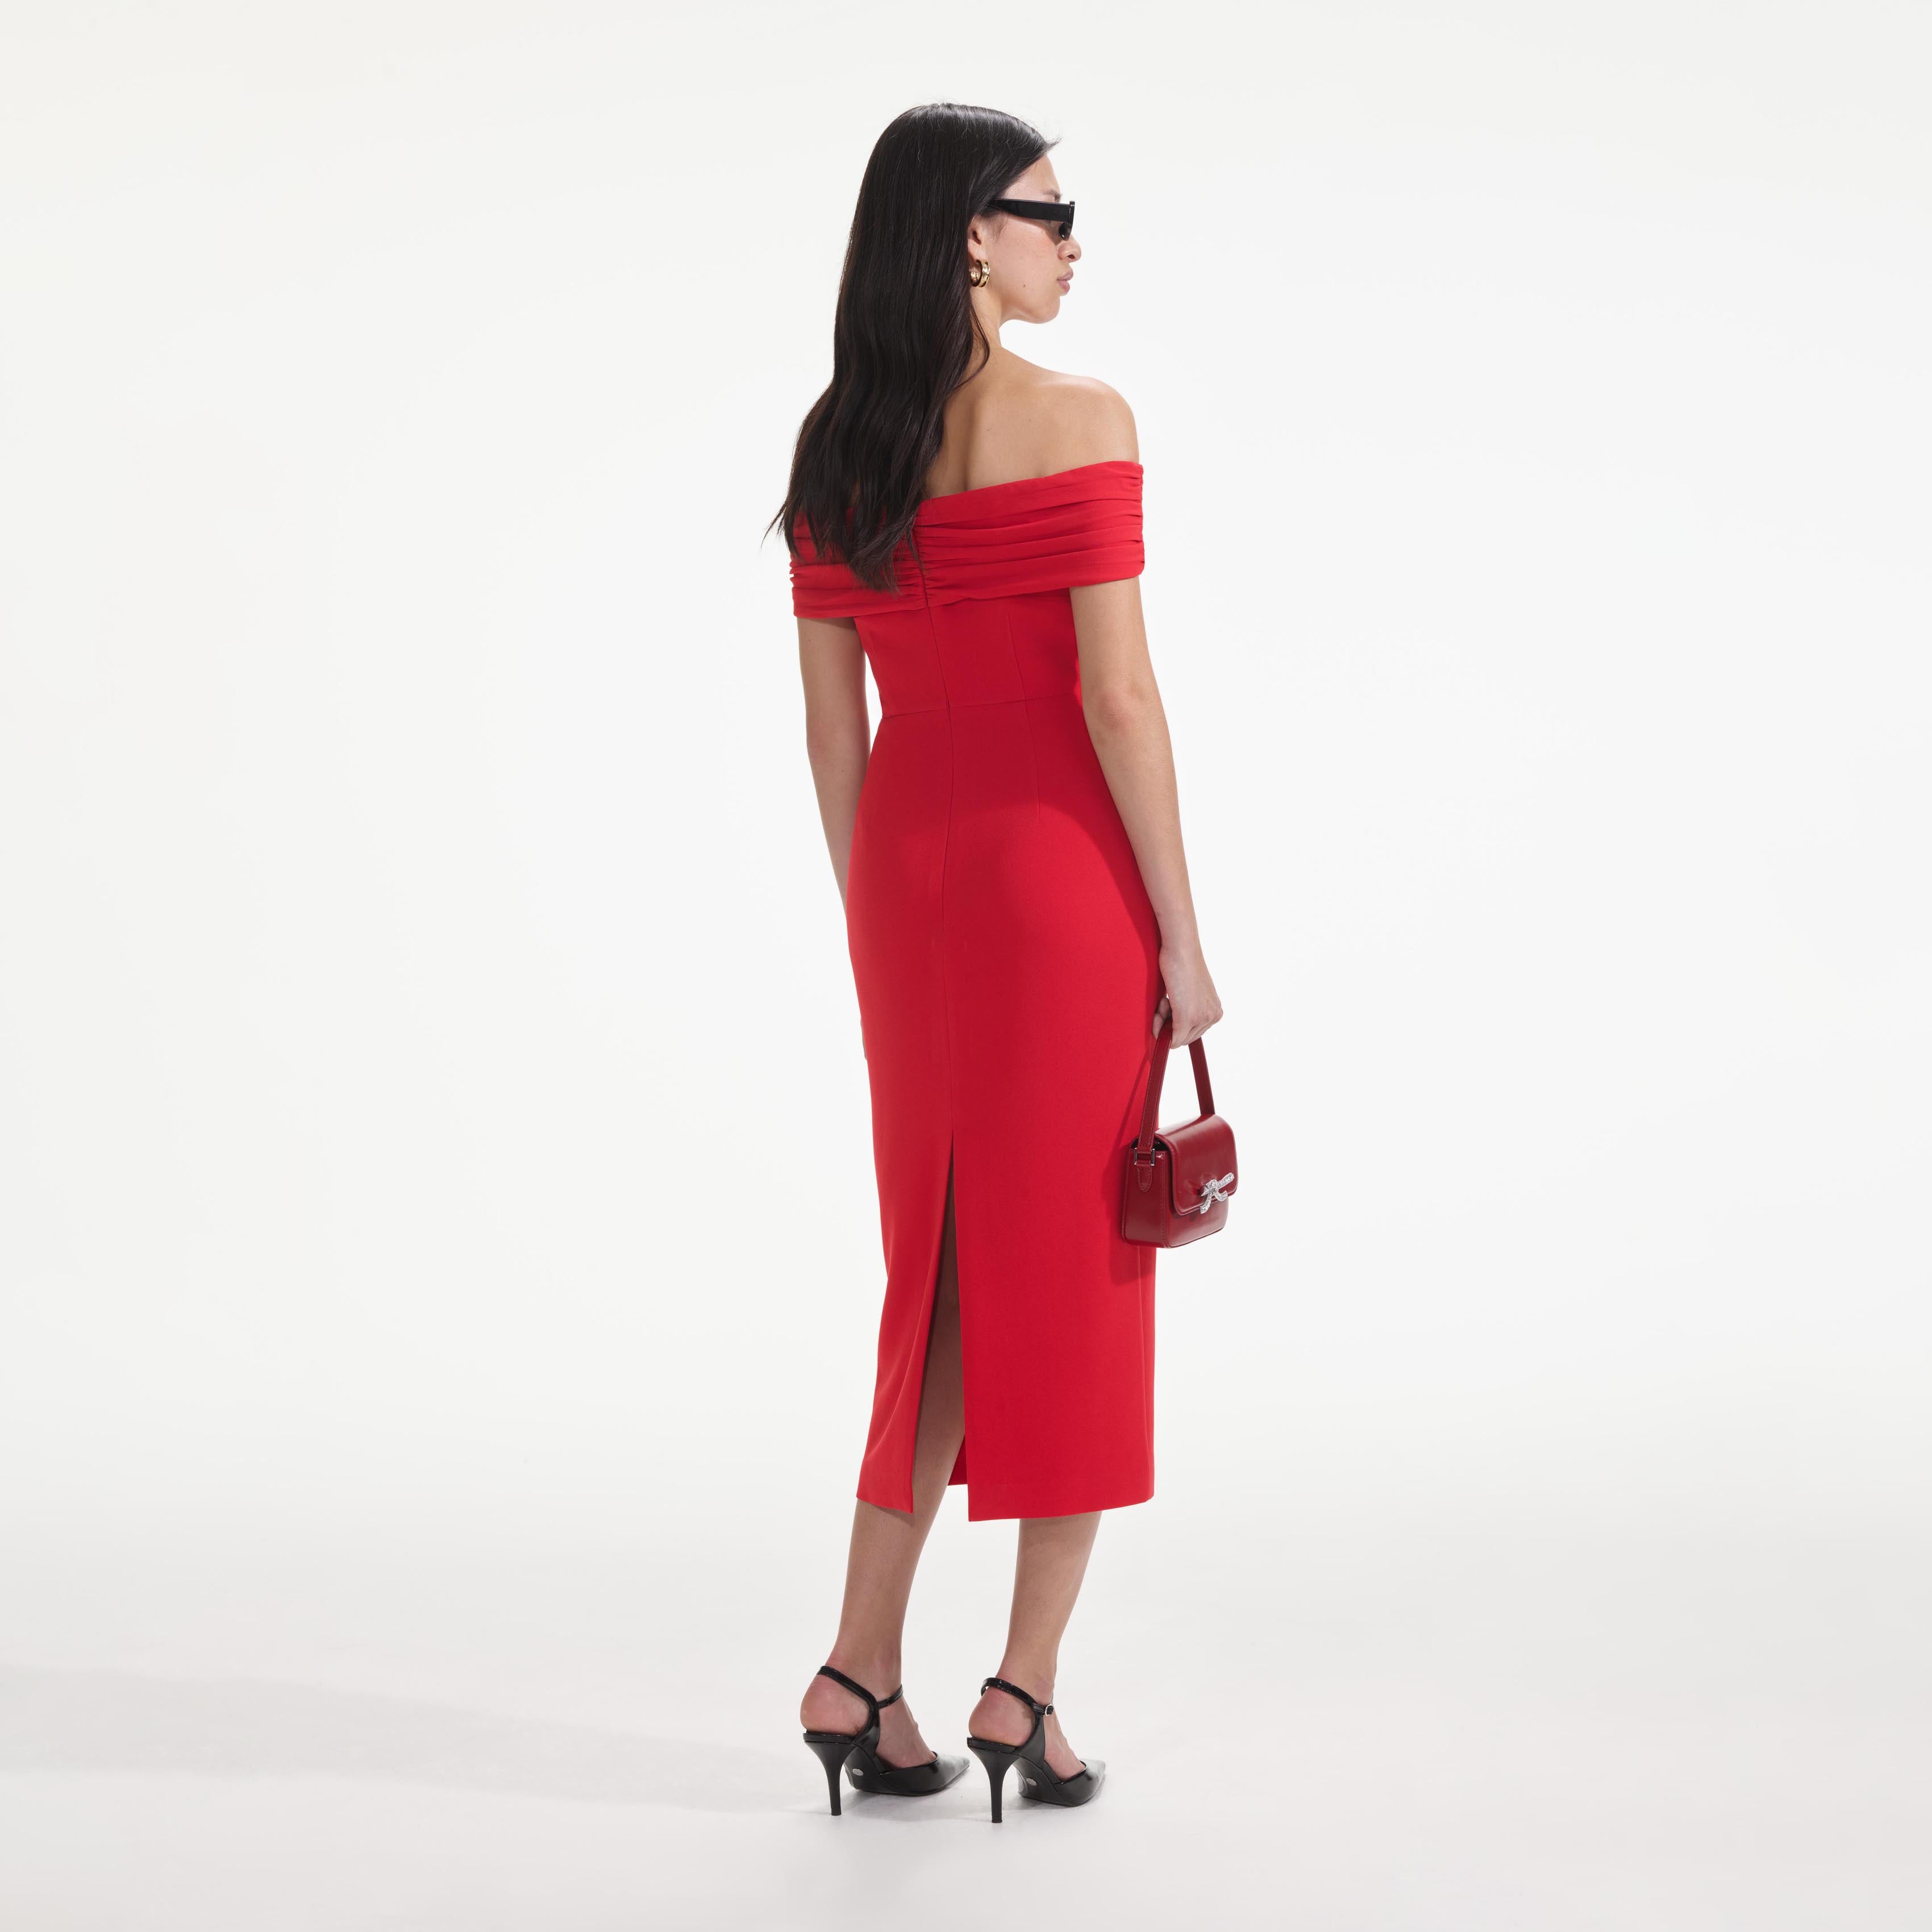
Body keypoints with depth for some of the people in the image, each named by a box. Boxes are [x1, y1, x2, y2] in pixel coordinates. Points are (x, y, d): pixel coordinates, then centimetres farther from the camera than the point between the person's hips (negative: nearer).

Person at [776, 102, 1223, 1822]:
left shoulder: (834, 445, 7)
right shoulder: (1078, 424, -11)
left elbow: (831, 723, 9)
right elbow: (1118, 696, -14)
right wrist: (1183, 935, -8)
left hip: (906, 858, 6)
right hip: (1063, 858, -5)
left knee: (942, 1264, 14)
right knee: (1075, 1272, 5)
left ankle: (862, 1675, 12)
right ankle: (1025, 1688, 8)